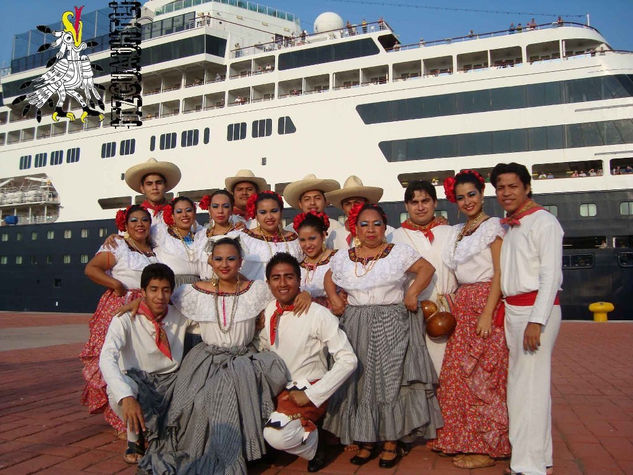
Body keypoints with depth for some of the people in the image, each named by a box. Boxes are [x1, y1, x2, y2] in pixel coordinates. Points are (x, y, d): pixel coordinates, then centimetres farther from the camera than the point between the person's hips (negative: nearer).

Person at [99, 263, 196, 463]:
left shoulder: (181, 316, -3)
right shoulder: (126, 318, -15)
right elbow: (107, 358, -29)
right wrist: (127, 397, -43)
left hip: (169, 381, 3)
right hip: (136, 381, -3)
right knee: (117, 392, -36)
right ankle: (135, 439, -3)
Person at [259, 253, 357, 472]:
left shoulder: (319, 315, -17)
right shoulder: (268, 312, 2)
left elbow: (348, 360, -18)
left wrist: (311, 395, -18)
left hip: (307, 390, -7)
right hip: (276, 388, 7)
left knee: (276, 435, -28)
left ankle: (312, 445, 3)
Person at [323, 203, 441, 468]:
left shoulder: (399, 252, -1)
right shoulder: (343, 257, 8)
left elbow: (426, 268, -1)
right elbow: (329, 278, 22)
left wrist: (412, 292, -12)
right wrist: (334, 299, 6)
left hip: (392, 326, -3)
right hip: (357, 327, 3)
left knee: (391, 379, -2)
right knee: (360, 382, 5)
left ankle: (391, 442, 9)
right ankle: (365, 440, 16)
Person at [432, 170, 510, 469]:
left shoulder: (492, 226, -5)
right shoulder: (457, 232, 16)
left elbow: (499, 273, -13)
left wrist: (488, 313, -20)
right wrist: (454, 304, 8)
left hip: (485, 305, -7)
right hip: (463, 306, 8)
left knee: (483, 376, -3)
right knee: (457, 374, 10)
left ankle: (486, 448, 7)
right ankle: (466, 441, 23)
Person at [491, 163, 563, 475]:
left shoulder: (543, 221, -8)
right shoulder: (509, 227, 16)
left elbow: (550, 274, -14)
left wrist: (536, 321, -19)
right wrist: (505, 310, 9)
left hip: (537, 309, -8)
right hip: (513, 309, 8)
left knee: (529, 386, -6)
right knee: (520, 385, 12)